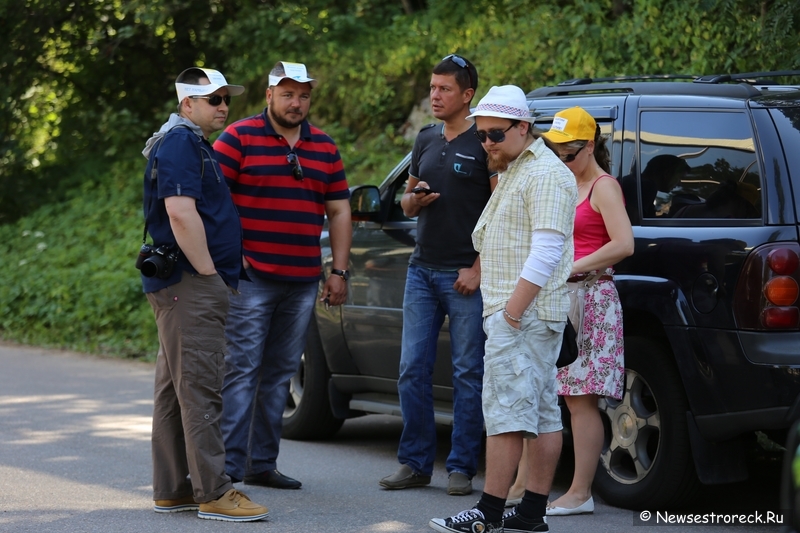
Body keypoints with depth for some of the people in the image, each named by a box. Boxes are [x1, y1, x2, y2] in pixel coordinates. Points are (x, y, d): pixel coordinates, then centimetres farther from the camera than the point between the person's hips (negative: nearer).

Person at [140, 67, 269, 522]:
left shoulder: (192, 143, 22)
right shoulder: (180, 143, -12)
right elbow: (180, 213, -22)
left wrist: (216, 278, 21)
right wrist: (209, 273, -19)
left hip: (186, 286, 11)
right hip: (190, 285, -11)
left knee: (175, 390, 11)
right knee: (200, 387, -11)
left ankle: (172, 489, 15)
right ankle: (213, 493, -12)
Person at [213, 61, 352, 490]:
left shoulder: (324, 147, 14)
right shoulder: (240, 138, -2)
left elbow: (339, 211, 16)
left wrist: (339, 271, 10)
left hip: (302, 282, 6)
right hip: (251, 278, -5)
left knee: (280, 374, 9)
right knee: (241, 370, -8)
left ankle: (262, 463, 16)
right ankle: (228, 467, -8)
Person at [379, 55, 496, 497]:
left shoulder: (484, 143, -5)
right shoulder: (426, 140, 15)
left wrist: (478, 268, -14)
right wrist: (413, 199, -1)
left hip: (465, 275, -6)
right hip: (422, 270, 6)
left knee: (468, 373, -1)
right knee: (412, 369, 3)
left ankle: (461, 467, 4)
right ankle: (415, 463, 11)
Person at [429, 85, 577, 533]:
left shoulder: (545, 176, -13)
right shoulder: (513, 171, 21)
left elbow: (546, 252, -21)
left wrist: (513, 309, -23)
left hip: (523, 313, -11)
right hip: (513, 310, 11)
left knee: (506, 410, -12)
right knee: (542, 413, 9)